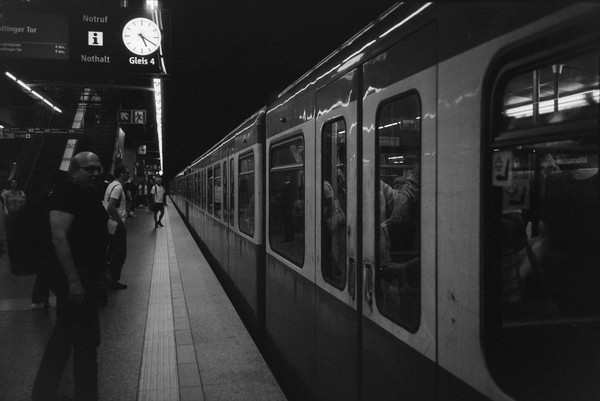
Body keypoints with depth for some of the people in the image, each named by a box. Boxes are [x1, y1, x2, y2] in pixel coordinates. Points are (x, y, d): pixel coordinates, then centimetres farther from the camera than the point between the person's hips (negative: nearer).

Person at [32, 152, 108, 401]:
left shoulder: (89, 194, 14)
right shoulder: (66, 194, -16)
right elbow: (59, 237, -25)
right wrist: (74, 281, -27)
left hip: (85, 279, 10)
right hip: (75, 282, -10)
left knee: (64, 337, 19)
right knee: (86, 342, -1)